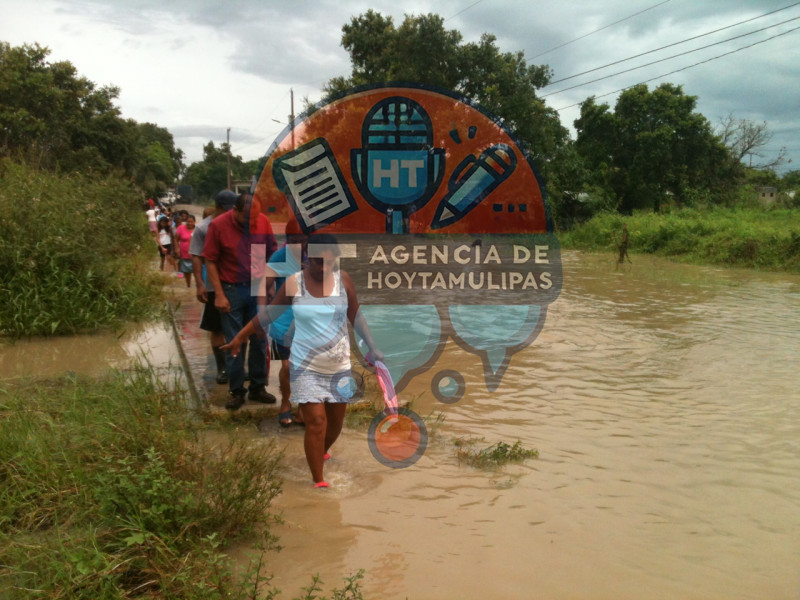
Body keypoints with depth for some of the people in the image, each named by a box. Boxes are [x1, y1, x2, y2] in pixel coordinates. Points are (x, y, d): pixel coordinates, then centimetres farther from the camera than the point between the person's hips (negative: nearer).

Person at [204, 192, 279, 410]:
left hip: (258, 288, 3)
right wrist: (219, 294, -11)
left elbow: (272, 252, 6)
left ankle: (258, 388, 22)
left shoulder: (263, 221, -5)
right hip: (231, 290, -3)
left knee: (259, 341, 10)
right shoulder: (218, 225, -12)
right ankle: (236, 392, 15)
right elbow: (210, 261, -7)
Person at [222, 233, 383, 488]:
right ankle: (318, 480, 3)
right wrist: (240, 338, 4)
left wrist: (372, 347, 1)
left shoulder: (343, 279, -4)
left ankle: (321, 453, 46)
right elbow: (268, 313, 1)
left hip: (339, 367, 3)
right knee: (316, 421, -10)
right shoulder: (294, 283, -9)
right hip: (306, 366, -3)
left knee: (335, 421, 14)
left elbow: (355, 316, 4)